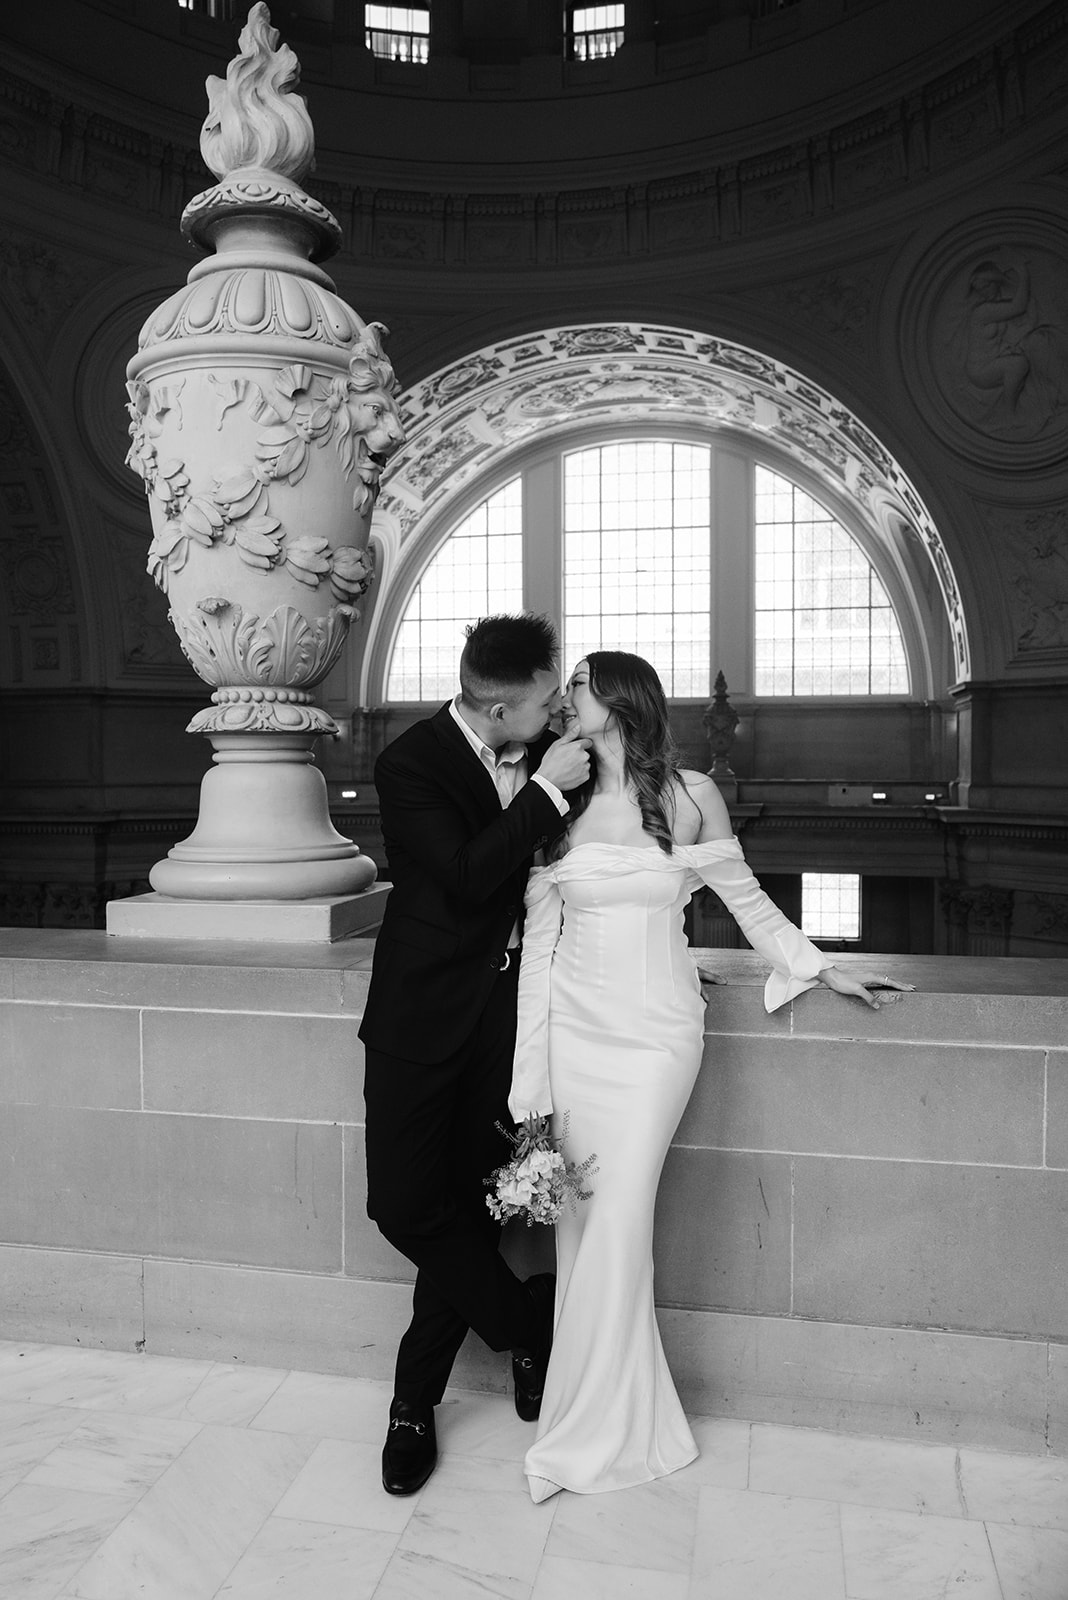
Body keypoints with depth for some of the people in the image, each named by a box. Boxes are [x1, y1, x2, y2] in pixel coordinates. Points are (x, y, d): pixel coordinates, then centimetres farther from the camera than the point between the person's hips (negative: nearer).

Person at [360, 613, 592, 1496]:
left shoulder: (539, 753, 1)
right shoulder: (410, 763, -15)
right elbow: (467, 879, -25)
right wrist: (545, 789, -25)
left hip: (508, 1014, 4)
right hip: (424, 1016, -3)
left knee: (470, 1207, 7)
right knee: (404, 1205, -2)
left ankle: (415, 1405, 25)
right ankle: (529, 1325, 22)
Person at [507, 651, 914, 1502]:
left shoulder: (689, 796, -4)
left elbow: (745, 896, 10)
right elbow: (539, 938, 4)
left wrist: (824, 970, 10)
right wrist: (530, 1077, 2)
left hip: (653, 1033, -3)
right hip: (572, 1026, 3)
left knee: (616, 1227, -3)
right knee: (580, 1223, 7)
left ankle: (596, 1431, 17)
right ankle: (602, 1416, 26)